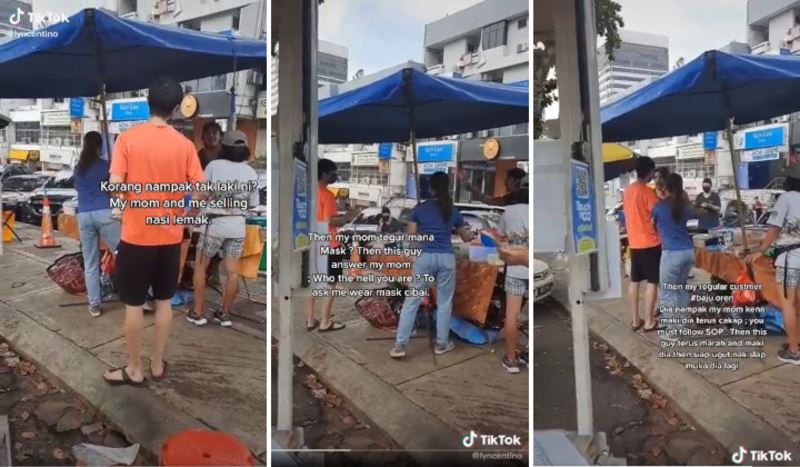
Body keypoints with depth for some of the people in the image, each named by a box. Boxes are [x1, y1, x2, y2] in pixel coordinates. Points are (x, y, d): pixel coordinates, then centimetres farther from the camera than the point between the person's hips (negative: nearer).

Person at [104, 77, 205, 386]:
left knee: (133, 304, 9)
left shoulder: (128, 138, -10)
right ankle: (158, 365, 25)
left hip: (136, 235, -2)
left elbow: (115, 186, -15)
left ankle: (134, 370, 19)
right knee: (164, 301, 14)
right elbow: (199, 193, -5)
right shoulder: (184, 144, -4)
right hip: (170, 236, 2)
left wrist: (129, 202, 5)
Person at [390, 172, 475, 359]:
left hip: (424, 257, -1)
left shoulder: (420, 208, 1)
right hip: (446, 258, 1)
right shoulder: (453, 211, 6)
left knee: (412, 301, 4)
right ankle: (442, 343, 21)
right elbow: (466, 237, 18)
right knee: (444, 302, 13)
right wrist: (471, 233, 41)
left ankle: (400, 345, 2)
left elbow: (411, 235, 2)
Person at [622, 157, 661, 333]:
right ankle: (649, 322, 4)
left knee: (634, 282, 10)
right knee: (652, 282, 0)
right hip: (650, 243, -7)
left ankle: (635, 320, 15)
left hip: (634, 243, 7)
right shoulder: (648, 192, -15)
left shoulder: (628, 191, 9)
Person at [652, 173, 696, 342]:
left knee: (667, 292, 4)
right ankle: (680, 322, 30)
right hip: (688, 251, 7)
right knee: (681, 287, 22)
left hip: (672, 253, -7)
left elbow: (653, 225, 11)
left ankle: (672, 330, 6)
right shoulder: (684, 205, 9)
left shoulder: (660, 206, -6)